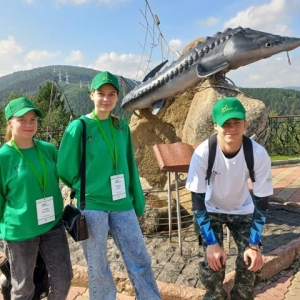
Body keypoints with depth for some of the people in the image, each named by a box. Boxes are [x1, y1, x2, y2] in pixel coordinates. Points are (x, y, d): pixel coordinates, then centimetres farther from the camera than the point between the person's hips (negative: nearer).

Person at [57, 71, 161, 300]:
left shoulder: (122, 126, 4)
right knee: (98, 266, 11)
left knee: (140, 259, 10)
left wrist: (138, 203, 11)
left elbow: (130, 166, 9)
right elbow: (65, 169, -3)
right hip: (92, 206, -3)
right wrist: (87, 190, 8)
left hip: (122, 205, 4)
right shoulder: (79, 127, -8)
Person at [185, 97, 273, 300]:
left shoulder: (259, 154, -28)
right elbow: (198, 200, -24)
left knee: (252, 263, -5)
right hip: (210, 210, -1)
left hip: (243, 210, 2)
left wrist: (254, 245, -19)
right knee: (213, 261, -12)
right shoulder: (203, 153, -31)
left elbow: (261, 202, -18)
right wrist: (211, 243, -25)